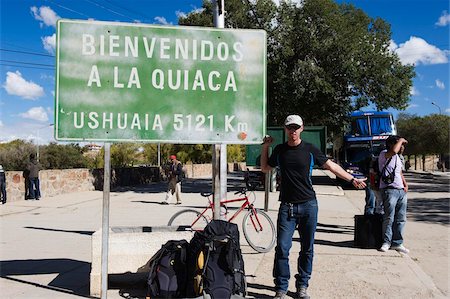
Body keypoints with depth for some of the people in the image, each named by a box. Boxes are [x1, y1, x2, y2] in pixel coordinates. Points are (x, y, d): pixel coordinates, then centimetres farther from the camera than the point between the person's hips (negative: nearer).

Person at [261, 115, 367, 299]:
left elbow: (331, 165, 7)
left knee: (307, 249, 7)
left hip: (308, 205, 0)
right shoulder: (279, 150, 8)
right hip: (287, 206, 0)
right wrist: (265, 147, 8)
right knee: (282, 248, -7)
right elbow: (265, 169, 19)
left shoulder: (310, 149, 2)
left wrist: (351, 179, 4)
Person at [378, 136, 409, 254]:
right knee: (389, 218, -8)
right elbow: (394, 151, -28)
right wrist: (401, 140, -11)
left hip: (401, 191, 8)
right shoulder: (384, 154, -5)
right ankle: (386, 242, 3)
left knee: (401, 219, 6)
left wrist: (405, 184, 16)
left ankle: (397, 243, 13)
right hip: (389, 190, -8)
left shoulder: (398, 157, 23)